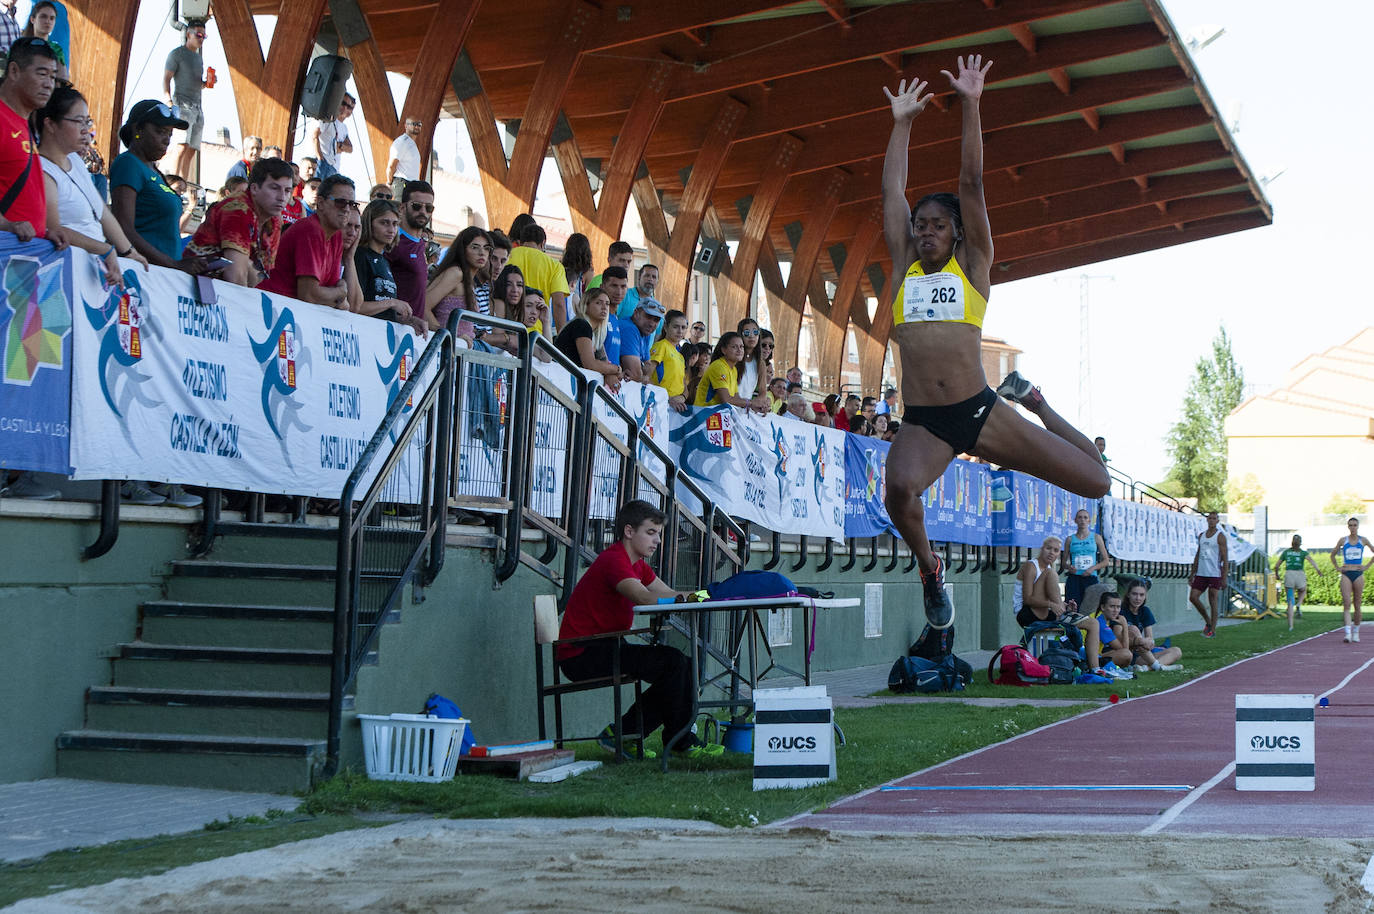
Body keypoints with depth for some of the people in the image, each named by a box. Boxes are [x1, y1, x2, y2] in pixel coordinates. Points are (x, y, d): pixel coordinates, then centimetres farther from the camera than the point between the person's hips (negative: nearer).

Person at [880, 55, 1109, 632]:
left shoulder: (973, 267, 9)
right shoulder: (904, 271, 15)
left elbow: (972, 183, 3)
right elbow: (892, 193, 16)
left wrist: (970, 105, 0)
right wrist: (902, 121, 20)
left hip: (980, 412, 0)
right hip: (923, 425, 0)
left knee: (1095, 482, 3)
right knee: (901, 486, -38)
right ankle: (929, 568, -5)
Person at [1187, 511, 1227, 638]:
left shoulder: (1220, 537, -4)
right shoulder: (1201, 536, 14)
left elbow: (1224, 559, -8)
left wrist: (1224, 578, -13)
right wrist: (1192, 574, 15)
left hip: (1215, 574, -6)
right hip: (1201, 574, 6)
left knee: (1213, 602, -4)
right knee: (1193, 597, 0)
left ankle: (1212, 629, 5)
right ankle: (1208, 622, 17)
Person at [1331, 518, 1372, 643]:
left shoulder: (1363, 540, 5)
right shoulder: (1343, 540, 5)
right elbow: (1333, 554, 17)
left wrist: (1367, 566, 6)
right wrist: (1338, 567, 6)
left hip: (1358, 575, 1)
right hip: (1346, 575, -1)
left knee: (1357, 605, 6)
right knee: (1346, 604, -13)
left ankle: (1356, 633, 19)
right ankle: (1348, 633, -21)